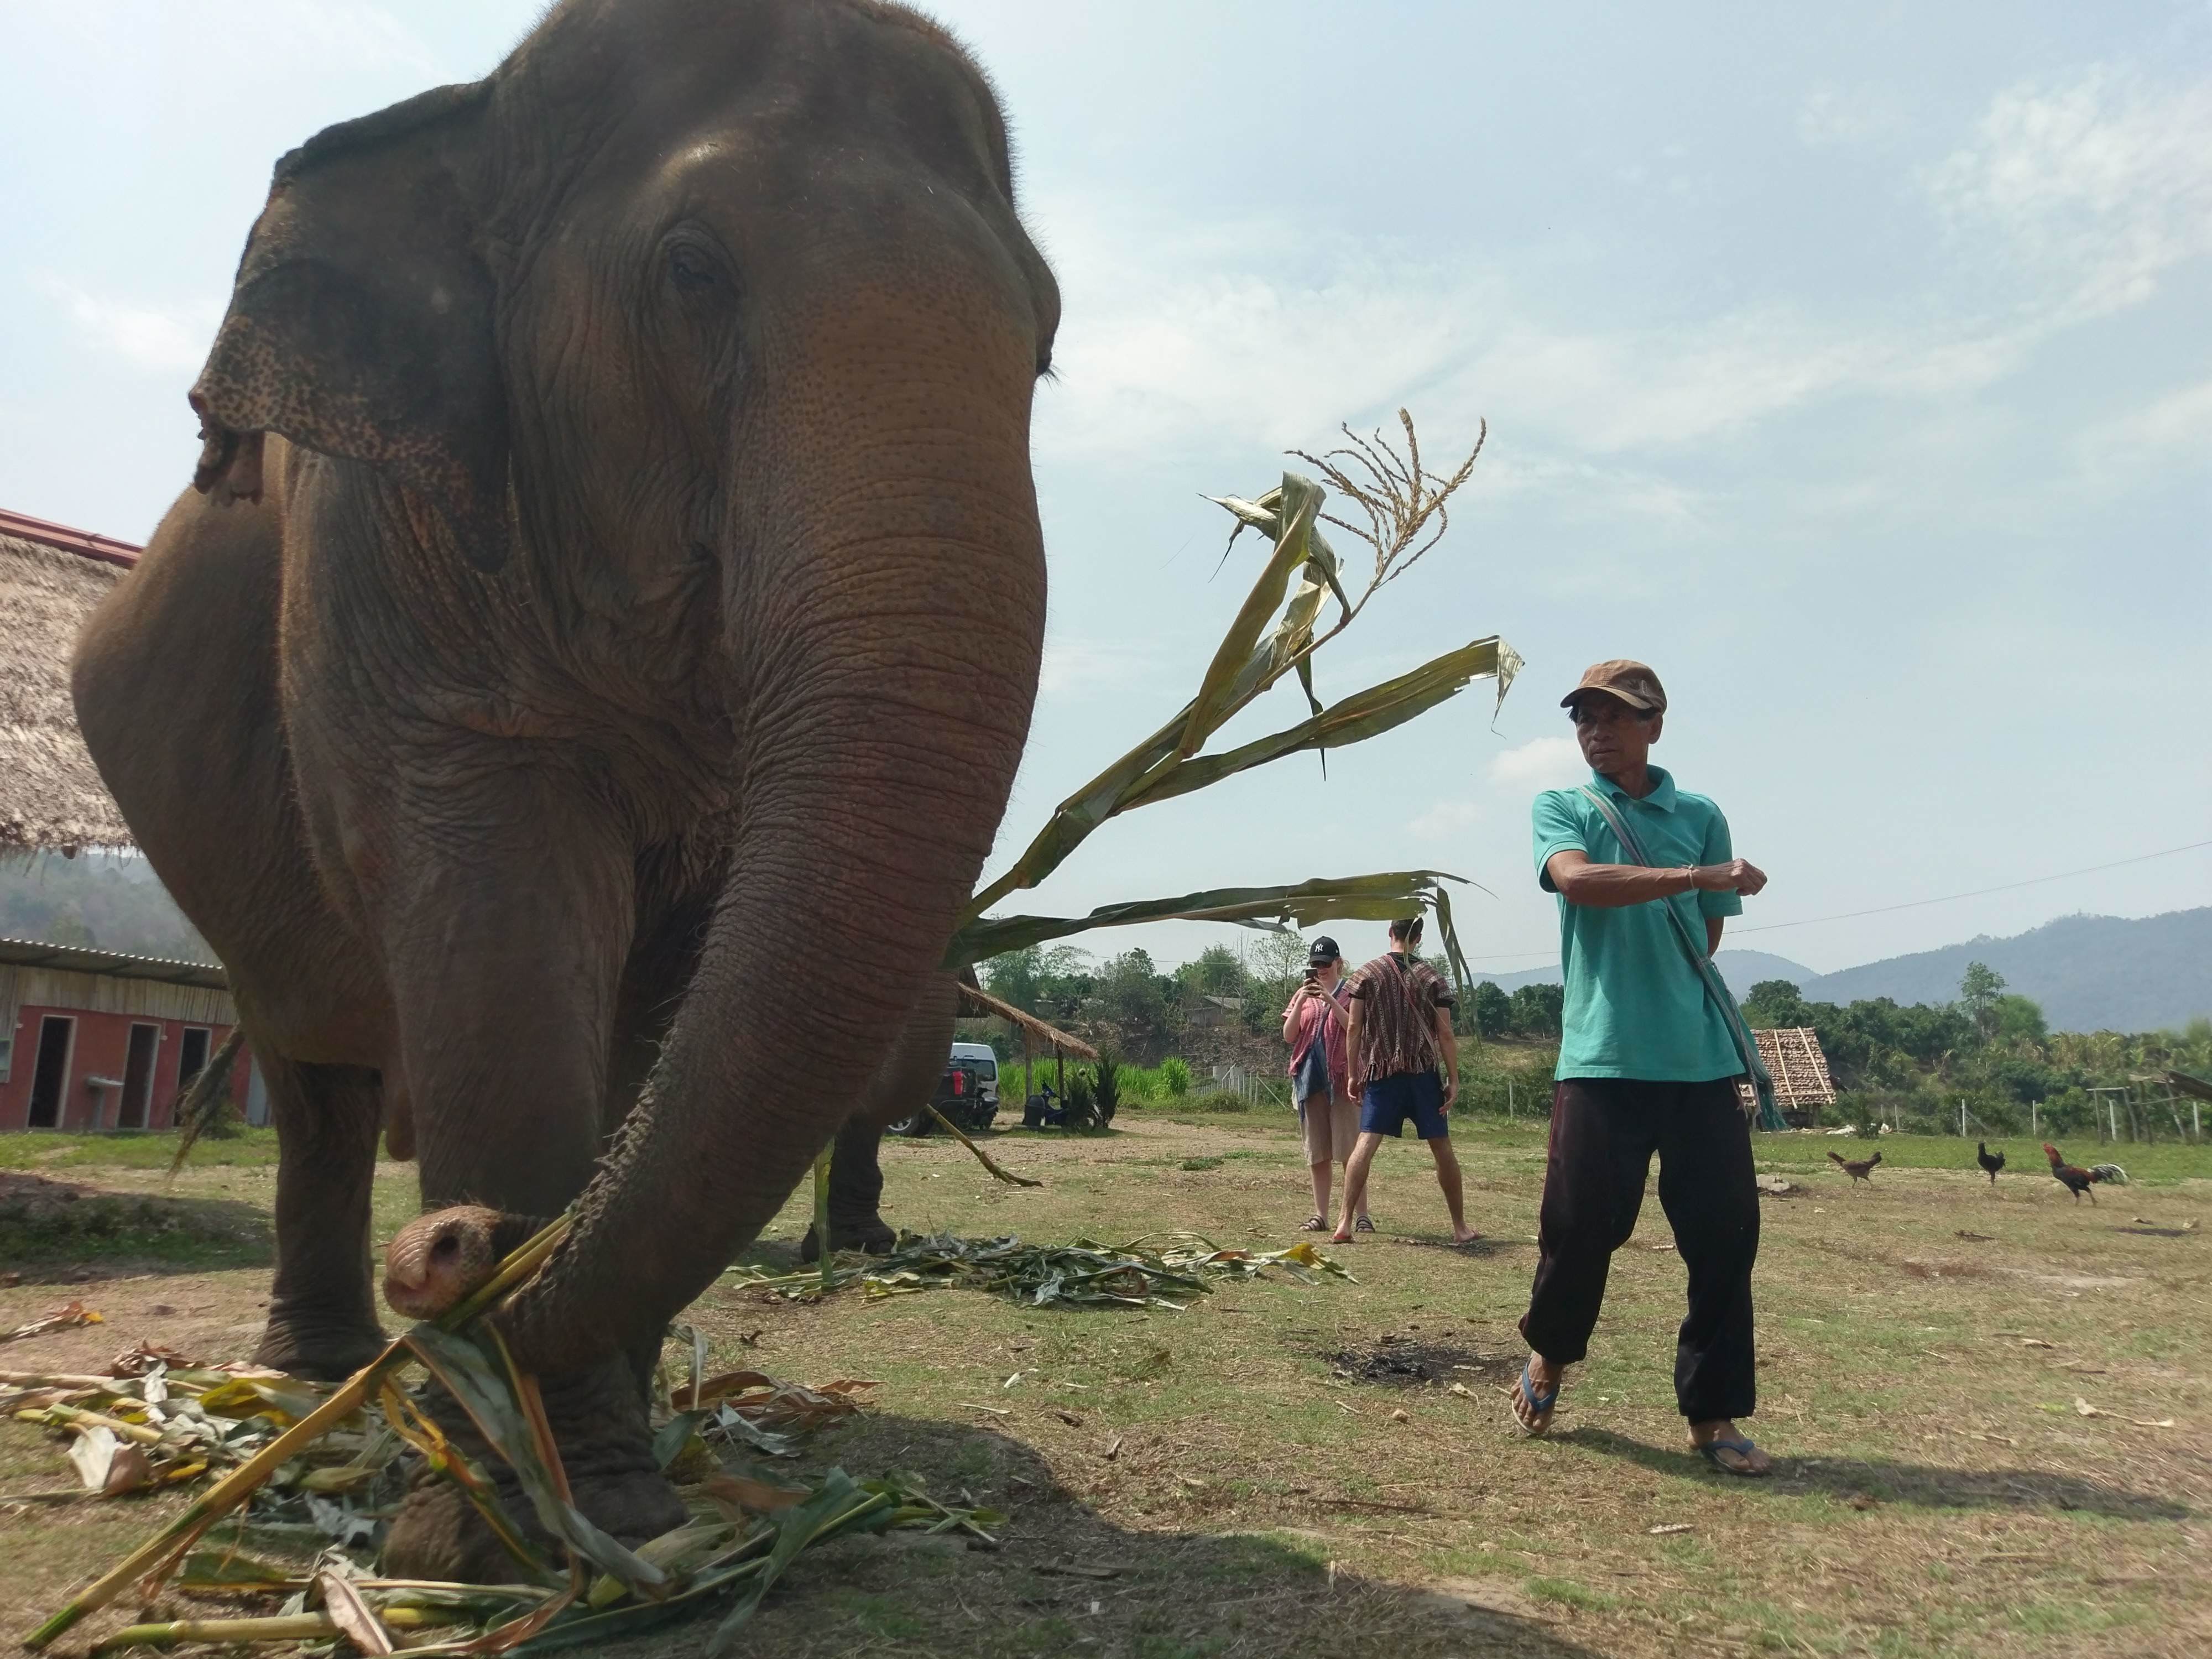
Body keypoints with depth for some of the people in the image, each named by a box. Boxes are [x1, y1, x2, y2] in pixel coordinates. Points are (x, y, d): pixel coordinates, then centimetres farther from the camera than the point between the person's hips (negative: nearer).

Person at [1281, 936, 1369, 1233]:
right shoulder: (1303, 995, 14)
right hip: (1310, 1080, 4)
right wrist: (1301, 1003, -8)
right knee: (1317, 1153, 7)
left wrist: (1330, 1000, -17)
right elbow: (1288, 1036, 6)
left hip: (1342, 1080, -4)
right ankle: (1320, 1215, 12)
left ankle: (1362, 1215, -3)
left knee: (1350, 1151, -6)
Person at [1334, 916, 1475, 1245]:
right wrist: (1454, 1079, 2)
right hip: (1423, 1073, 0)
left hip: (1381, 1073, 0)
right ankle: (1461, 1228, 16)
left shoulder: (1367, 974, 1)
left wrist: (1354, 1075, 5)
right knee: (1442, 1148, 9)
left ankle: (1345, 1224, -15)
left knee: (1365, 1144, -6)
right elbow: (1445, 1034, -2)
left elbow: (1353, 1028, -2)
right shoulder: (1432, 978, 3)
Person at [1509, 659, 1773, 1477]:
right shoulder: (1561, 809, 9)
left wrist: (1668, 995, 7)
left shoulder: (1701, 816, 15)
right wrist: (1693, 876, -18)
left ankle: (1712, 1415, 17)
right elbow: (1576, 879, -13)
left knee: (1726, 1236, 2)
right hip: (1601, 1058, -2)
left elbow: (1707, 932, 19)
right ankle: (1549, 1354, 27)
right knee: (1582, 1225, -2)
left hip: (1700, 1058, 3)